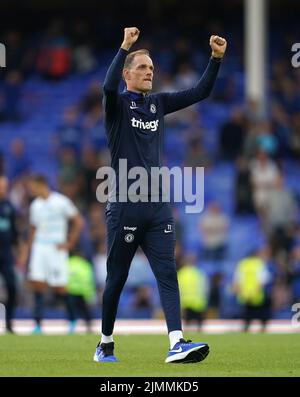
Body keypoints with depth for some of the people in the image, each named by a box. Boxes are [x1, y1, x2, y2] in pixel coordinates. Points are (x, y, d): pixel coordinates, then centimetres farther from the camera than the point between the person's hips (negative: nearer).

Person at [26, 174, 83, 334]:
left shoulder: (61, 202, -7)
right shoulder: (35, 205, 11)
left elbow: (78, 222, -5)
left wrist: (69, 244, -8)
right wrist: (30, 249, 14)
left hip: (56, 249, -5)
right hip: (39, 248, 5)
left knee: (59, 286, -4)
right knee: (37, 283, -7)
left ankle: (73, 319, 15)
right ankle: (38, 323, -6)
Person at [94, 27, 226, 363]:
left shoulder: (158, 103, 15)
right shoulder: (117, 104, -1)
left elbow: (200, 92, 11)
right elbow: (108, 86, -24)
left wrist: (216, 58, -3)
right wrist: (125, 46, -33)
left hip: (158, 206, 5)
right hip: (124, 206, -5)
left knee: (167, 275, -8)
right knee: (117, 279, 3)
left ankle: (176, 343, -18)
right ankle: (105, 344, 17)